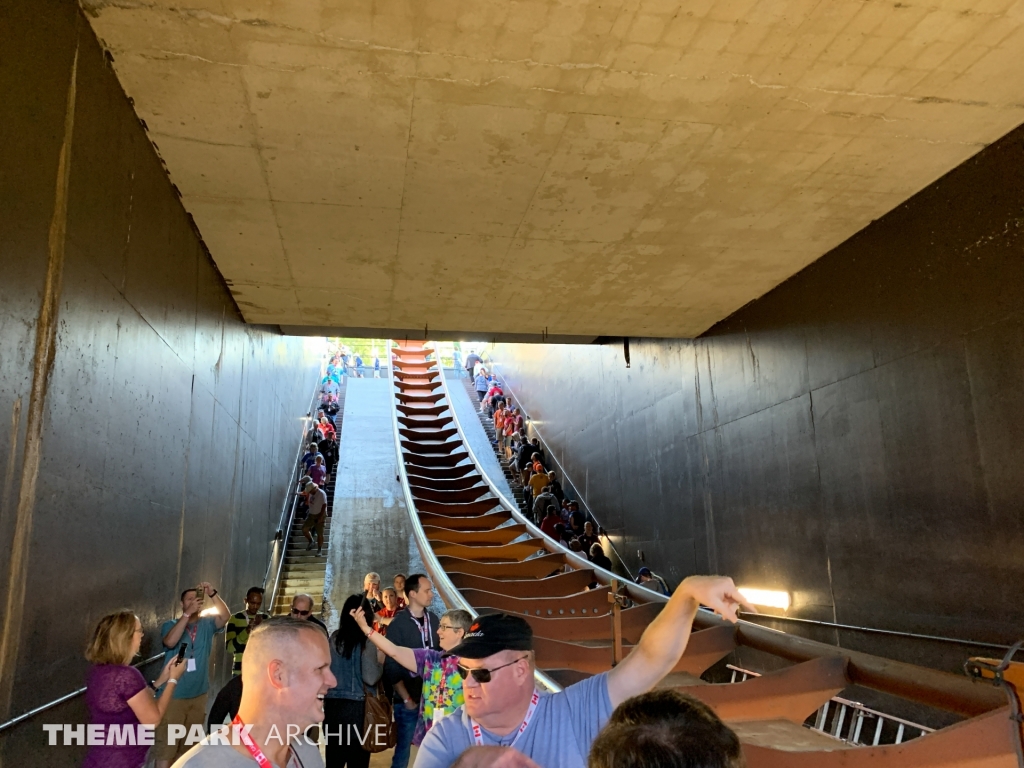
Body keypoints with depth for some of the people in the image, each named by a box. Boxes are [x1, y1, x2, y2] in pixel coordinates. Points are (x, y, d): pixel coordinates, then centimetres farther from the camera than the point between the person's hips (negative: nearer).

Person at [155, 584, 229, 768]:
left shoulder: (207, 624, 2)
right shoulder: (171, 624, -4)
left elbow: (225, 616, -15)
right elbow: (170, 642, -24)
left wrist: (213, 594, -27)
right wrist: (188, 613, -29)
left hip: (199, 694, 4)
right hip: (173, 695, -3)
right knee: (166, 744, -3)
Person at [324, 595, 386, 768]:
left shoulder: (334, 638, 2)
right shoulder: (366, 640, -13)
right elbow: (370, 678, -18)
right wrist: (380, 662, -2)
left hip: (332, 704, 5)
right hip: (356, 707, -5)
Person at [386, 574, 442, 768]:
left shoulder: (433, 619, 4)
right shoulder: (397, 624, -10)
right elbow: (392, 666, -9)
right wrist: (406, 699, -9)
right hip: (409, 700, -4)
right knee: (403, 751, 7)